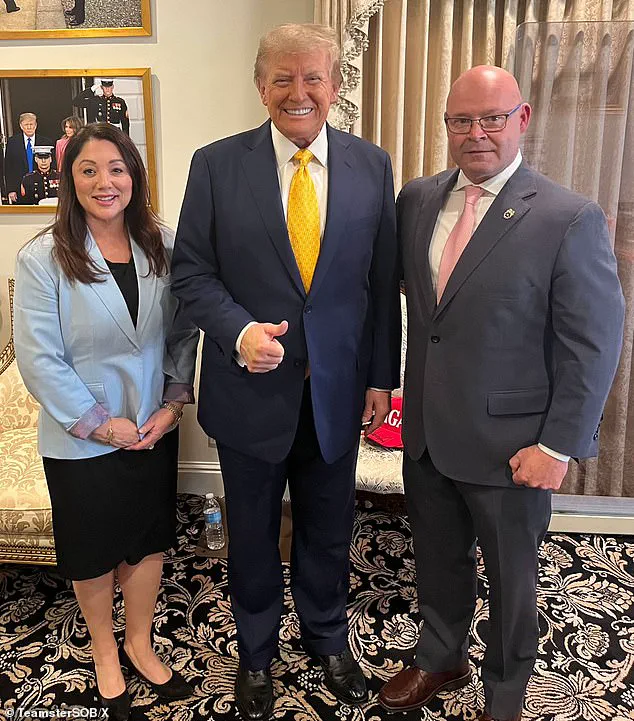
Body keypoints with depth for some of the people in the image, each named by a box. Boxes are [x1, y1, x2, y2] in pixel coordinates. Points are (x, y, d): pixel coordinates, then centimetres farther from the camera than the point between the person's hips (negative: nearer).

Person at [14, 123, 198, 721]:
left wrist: (173, 403, -7)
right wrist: (99, 423, -14)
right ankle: (105, 651, 42)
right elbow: (38, 358, -14)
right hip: (81, 441, -3)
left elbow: (183, 334, 2)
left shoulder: (162, 247, -3)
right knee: (93, 553, 16)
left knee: (148, 540, 17)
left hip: (155, 430, 3)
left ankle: (139, 644, 42)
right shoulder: (42, 259, -14)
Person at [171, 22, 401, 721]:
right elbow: (190, 271, -4)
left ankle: (327, 637, 47)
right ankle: (256, 650, 44)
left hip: (338, 389, 2)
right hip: (251, 388, -1)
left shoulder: (371, 166, 0)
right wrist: (238, 331, -22)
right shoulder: (216, 164, -6)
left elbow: (383, 281, 2)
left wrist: (381, 376, 2)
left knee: (328, 530, 19)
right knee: (252, 533, 18)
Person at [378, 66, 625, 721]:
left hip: (509, 444, -4)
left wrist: (558, 446, -14)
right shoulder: (416, 200, 2)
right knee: (437, 559, 23)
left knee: (511, 578, 17)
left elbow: (594, 345, -13)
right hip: (426, 431, 5)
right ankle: (440, 660, 50)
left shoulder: (570, 219, -14)